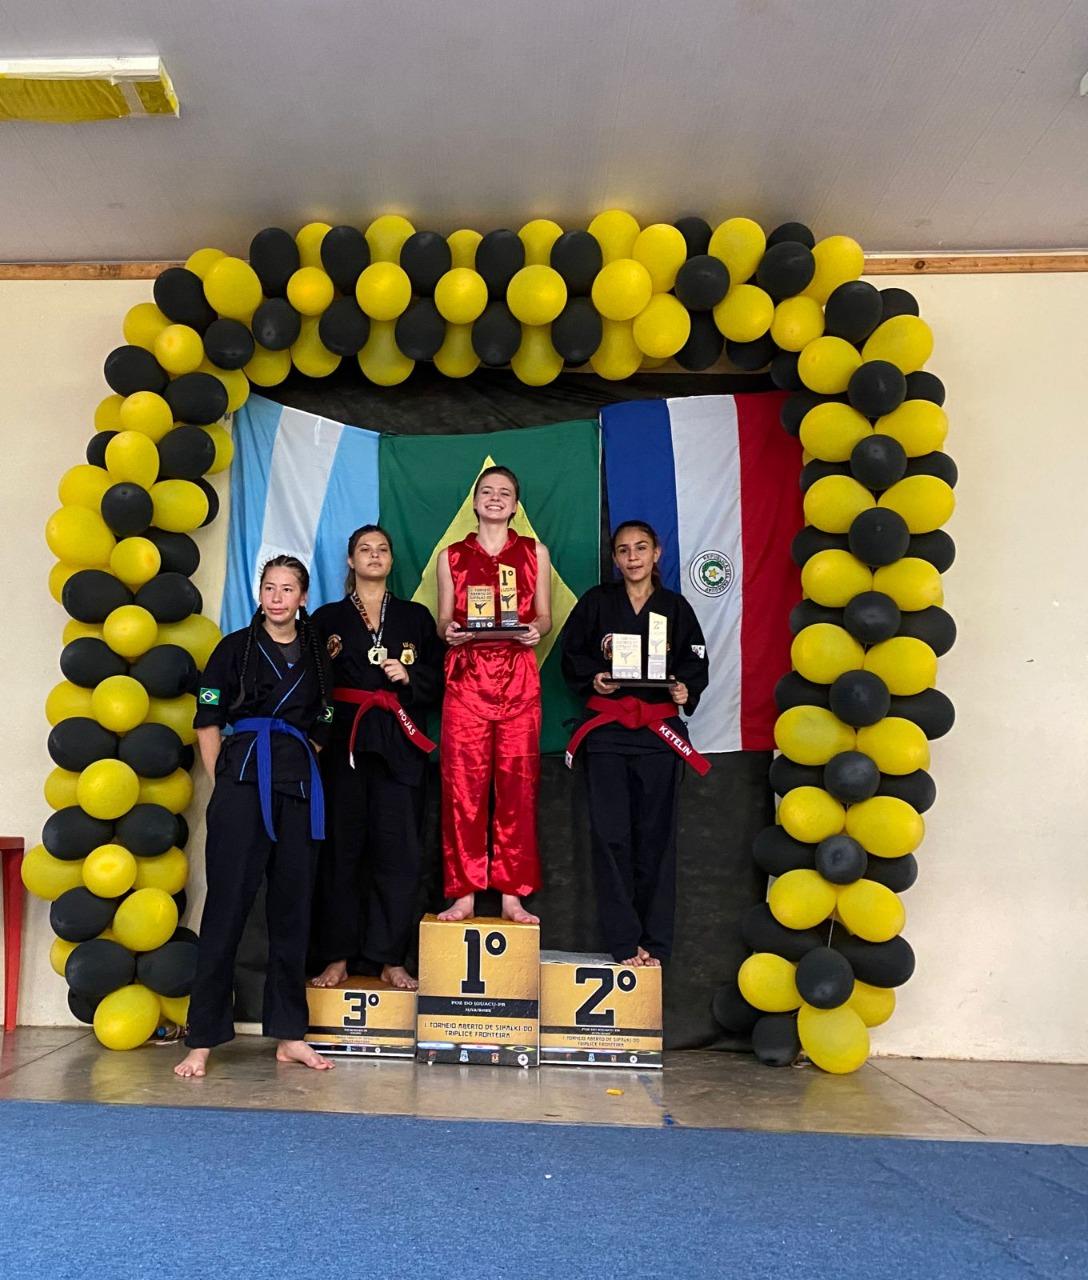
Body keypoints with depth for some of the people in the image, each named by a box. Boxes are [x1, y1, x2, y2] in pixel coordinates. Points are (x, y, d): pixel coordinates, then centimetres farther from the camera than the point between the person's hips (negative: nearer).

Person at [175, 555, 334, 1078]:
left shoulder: (317, 655, 15)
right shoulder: (236, 647, 6)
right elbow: (207, 722, 3)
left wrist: (300, 769, 8)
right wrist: (223, 783, -3)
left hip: (298, 787, 4)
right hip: (243, 782, -3)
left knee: (293, 907, 7)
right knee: (228, 903, -5)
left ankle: (289, 1035, 16)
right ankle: (202, 1040, 2)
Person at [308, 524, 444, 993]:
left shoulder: (415, 617, 14)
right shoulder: (328, 617, 12)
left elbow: (438, 681, 10)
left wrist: (408, 676, -8)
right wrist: (326, 659, -12)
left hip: (397, 744, 1)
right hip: (342, 741, 0)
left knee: (398, 849, -2)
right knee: (340, 848, 0)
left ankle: (390, 959, 6)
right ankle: (337, 956, 9)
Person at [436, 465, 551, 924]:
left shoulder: (535, 552, 12)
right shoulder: (452, 555, 13)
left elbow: (544, 616, 11)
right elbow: (443, 620, 12)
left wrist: (535, 629, -11)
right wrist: (449, 630, -11)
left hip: (518, 680, 0)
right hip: (466, 679, 0)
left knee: (517, 785, -1)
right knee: (462, 785, -4)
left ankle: (512, 895, 6)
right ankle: (463, 893, 4)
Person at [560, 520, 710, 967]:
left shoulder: (676, 607, 9)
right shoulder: (596, 602, 7)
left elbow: (697, 663, 9)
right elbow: (570, 654, 8)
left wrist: (685, 690, -11)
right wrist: (592, 678, -10)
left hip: (659, 730, 1)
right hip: (607, 728, 0)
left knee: (655, 837, 2)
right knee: (611, 834, -4)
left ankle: (655, 943, 11)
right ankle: (624, 942, 4)